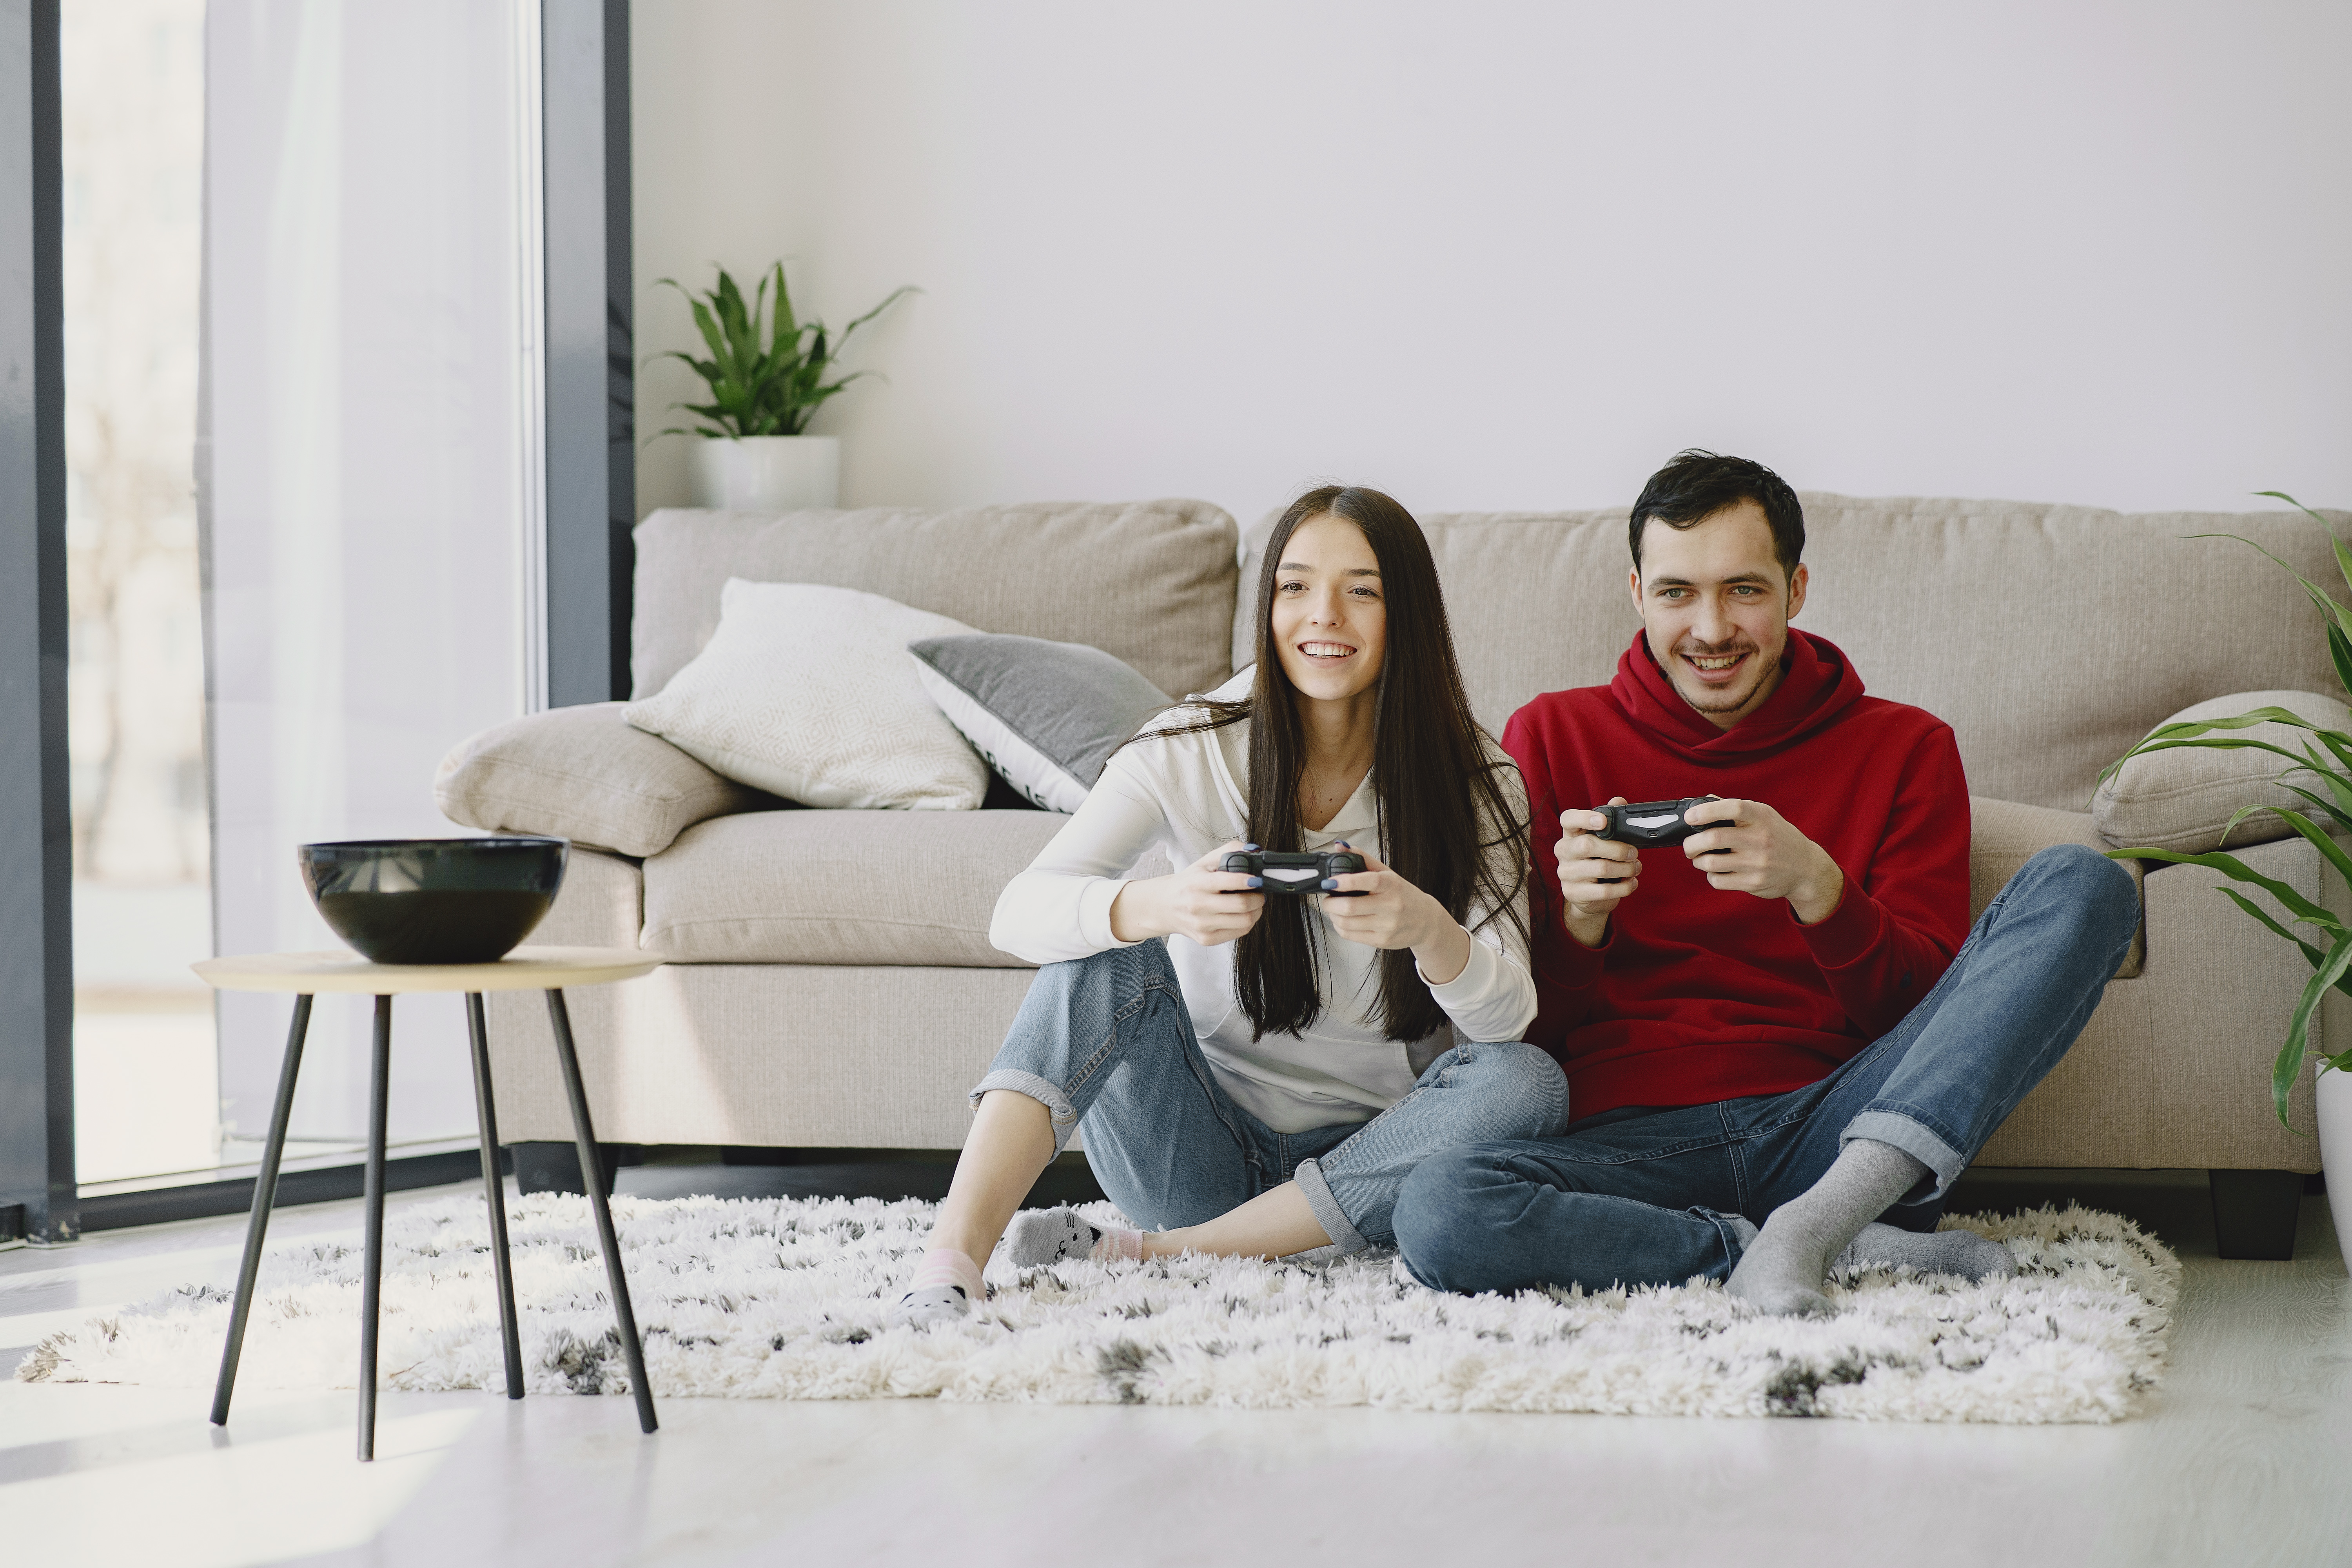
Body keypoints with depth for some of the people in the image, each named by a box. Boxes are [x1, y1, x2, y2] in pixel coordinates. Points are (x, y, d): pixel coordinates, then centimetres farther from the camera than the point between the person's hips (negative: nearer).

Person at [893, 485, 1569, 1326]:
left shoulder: (1474, 780, -5)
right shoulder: (1190, 751, -7)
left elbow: (1508, 1016, -15)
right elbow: (1018, 912, -19)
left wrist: (1428, 931, -39)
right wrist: (1157, 907, -41)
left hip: (1358, 1161, 1)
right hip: (1200, 1148, -1)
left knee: (1526, 1083, -27)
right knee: (1109, 951, -23)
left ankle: (1149, 1255, -25)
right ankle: (950, 1261, -36)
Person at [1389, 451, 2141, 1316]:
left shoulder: (1904, 749, 13)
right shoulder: (1552, 739, 13)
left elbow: (1928, 1011, 3)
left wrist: (1815, 889, -15)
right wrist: (1578, 921, -12)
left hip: (1831, 1128, 1)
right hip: (1633, 1138, -1)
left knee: (2082, 885, -17)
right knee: (1438, 1212, -35)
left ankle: (1813, 1224, -28)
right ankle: (1855, 1249, -22)